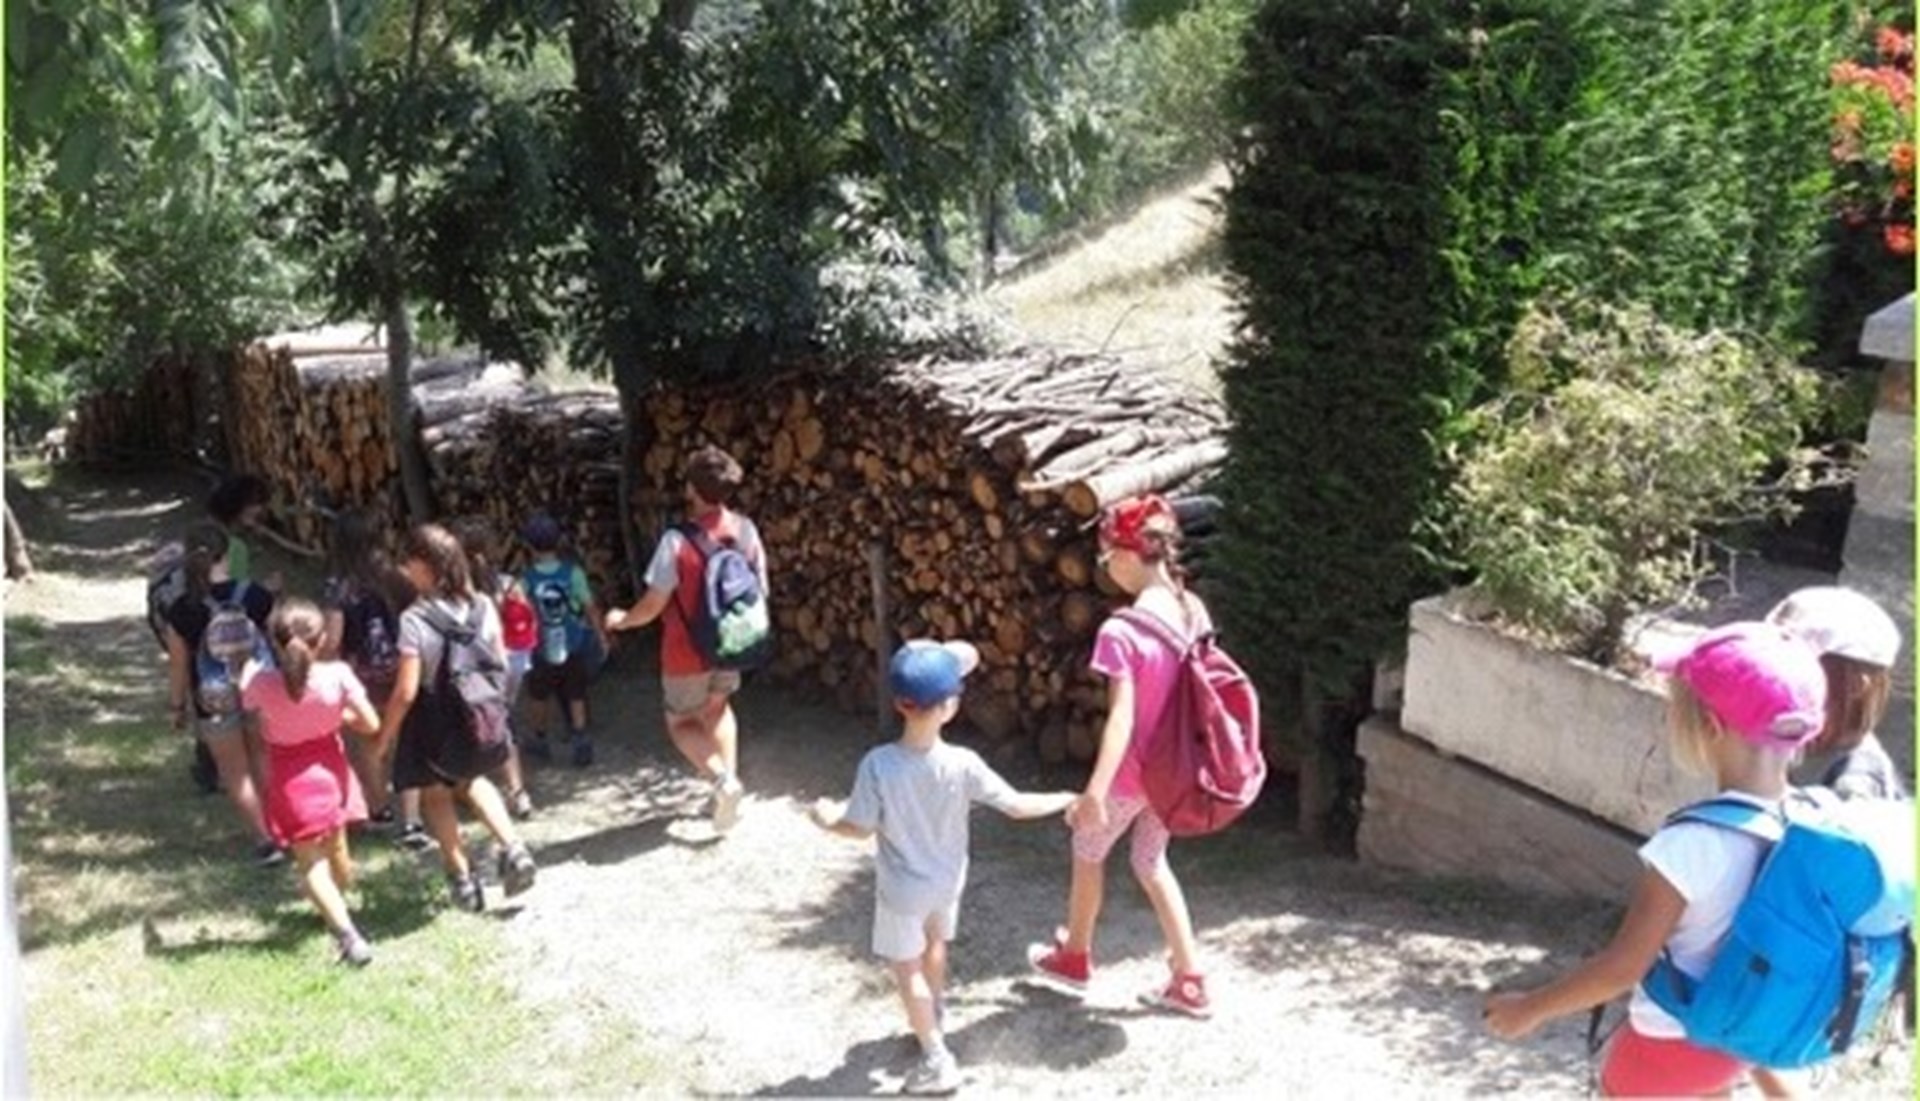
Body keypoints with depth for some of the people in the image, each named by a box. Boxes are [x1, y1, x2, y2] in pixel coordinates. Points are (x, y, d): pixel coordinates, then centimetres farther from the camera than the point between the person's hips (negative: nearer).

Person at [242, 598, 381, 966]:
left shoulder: (262, 682, -21)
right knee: (336, 849, 23)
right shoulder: (337, 675, -21)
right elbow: (370, 723, -14)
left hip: (290, 780, -2)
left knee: (310, 863, 2)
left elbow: (246, 701, 2)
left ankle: (347, 935, -12)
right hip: (329, 769, 2)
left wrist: (249, 671, 17)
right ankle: (338, 909, 48)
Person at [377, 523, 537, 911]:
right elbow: (501, 666, 2)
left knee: (435, 794, 20)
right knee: (471, 779, 30)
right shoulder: (483, 607, -8)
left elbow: (406, 692, -20)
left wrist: (384, 735, -6)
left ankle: (462, 876, 23)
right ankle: (512, 847, 15)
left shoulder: (414, 619, -22)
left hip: (434, 718, -5)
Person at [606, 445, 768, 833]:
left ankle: (723, 779, -6)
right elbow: (760, 589, 1)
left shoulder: (678, 540, -24)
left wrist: (622, 619, 2)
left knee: (681, 723, 16)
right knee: (718, 707, 30)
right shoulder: (745, 529, -9)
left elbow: (654, 604, -19)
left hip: (688, 654, -5)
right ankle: (730, 778, 23)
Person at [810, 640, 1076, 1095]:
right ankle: (936, 1019, 52)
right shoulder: (962, 764, -24)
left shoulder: (877, 764, -28)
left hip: (903, 888, -3)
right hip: (947, 880, 3)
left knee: (907, 968, 15)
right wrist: (1067, 799, -1)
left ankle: (937, 1061, 21)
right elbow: (1017, 806, -17)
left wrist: (828, 818, 4)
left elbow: (860, 829, -18)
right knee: (934, 945, 30)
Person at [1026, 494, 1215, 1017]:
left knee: (1088, 850, 20)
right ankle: (1190, 981, 26)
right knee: (1151, 862, 23)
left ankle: (1074, 958, 41)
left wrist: (1094, 792, -26)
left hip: (1134, 772, -6)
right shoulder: (1193, 611, -5)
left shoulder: (1122, 631, -27)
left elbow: (1121, 719, -28)